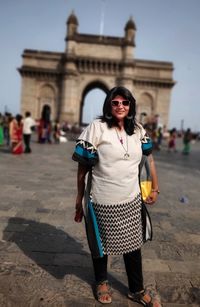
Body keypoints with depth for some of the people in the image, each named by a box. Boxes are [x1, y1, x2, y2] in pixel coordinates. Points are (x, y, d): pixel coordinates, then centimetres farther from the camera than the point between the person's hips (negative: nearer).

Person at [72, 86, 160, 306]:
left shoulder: (138, 130, 3)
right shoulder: (97, 128, -11)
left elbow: (149, 158, 15)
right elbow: (83, 167, -9)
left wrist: (155, 188, 13)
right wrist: (79, 201, -6)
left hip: (132, 201, 4)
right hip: (103, 203, -3)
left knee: (133, 245, 16)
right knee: (102, 244, 17)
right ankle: (101, 282, 46)